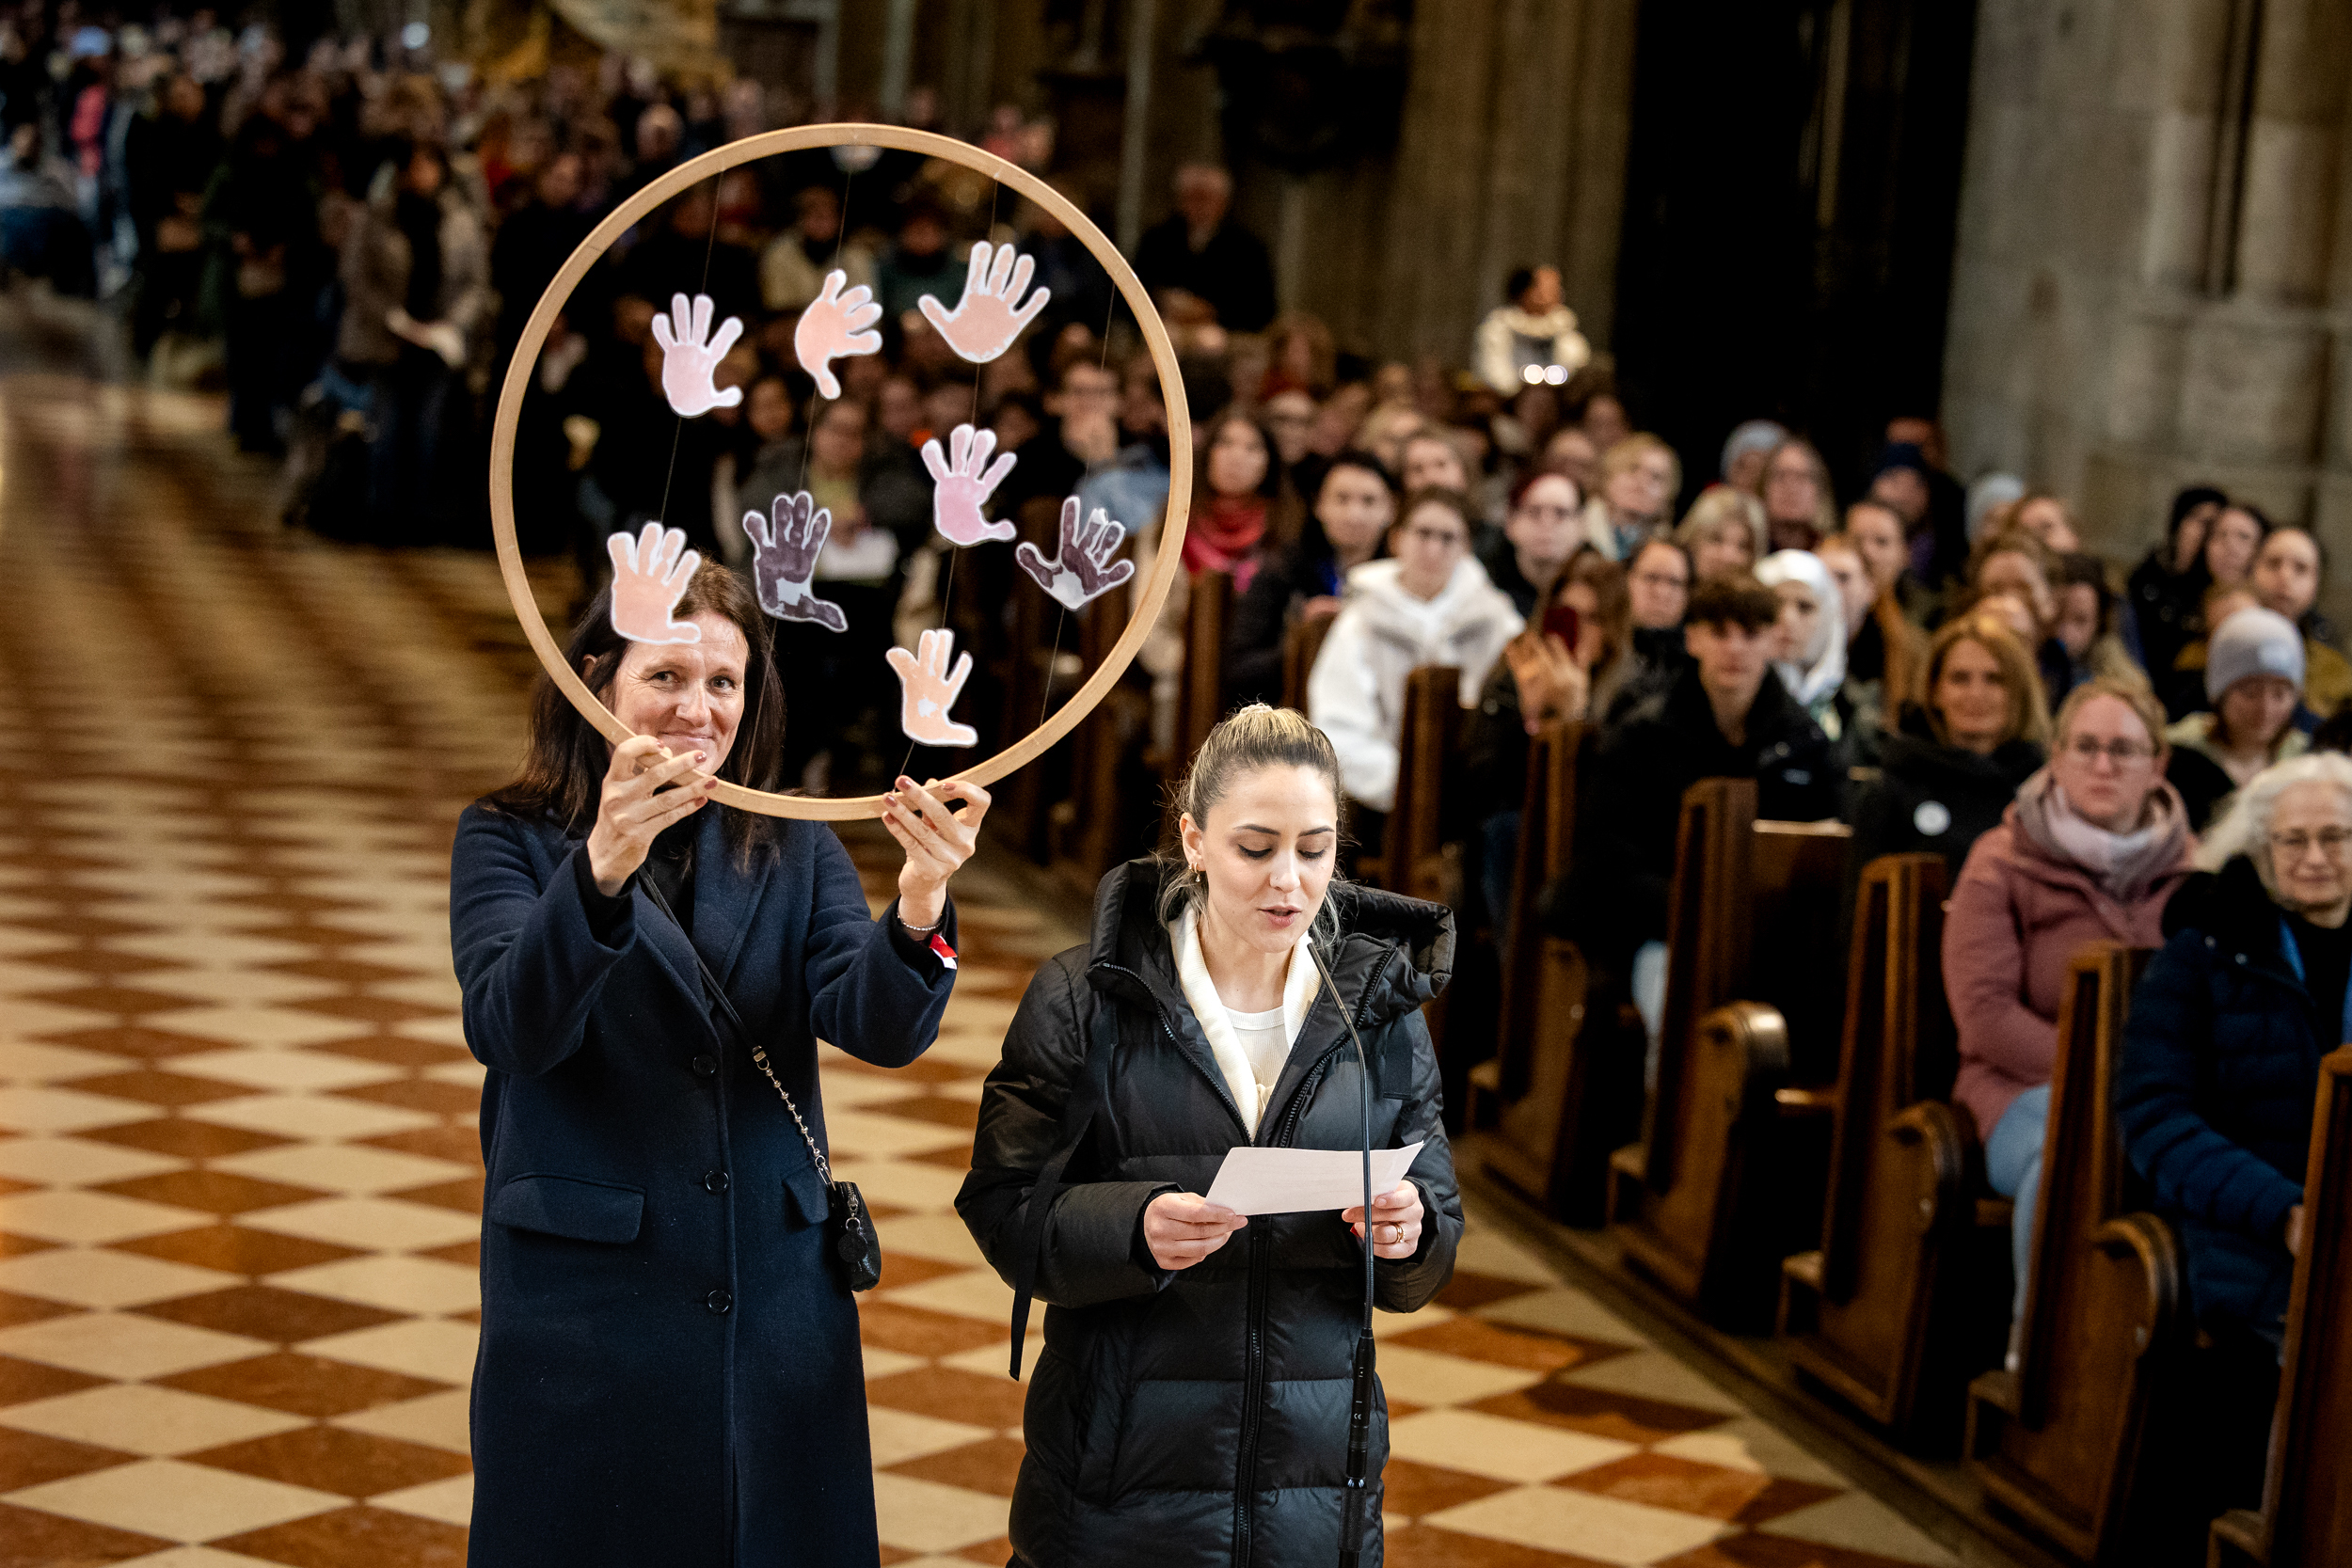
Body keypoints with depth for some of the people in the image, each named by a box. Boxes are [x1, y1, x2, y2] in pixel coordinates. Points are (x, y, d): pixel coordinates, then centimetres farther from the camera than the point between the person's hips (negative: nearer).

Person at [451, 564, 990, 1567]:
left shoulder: (794, 852, 7)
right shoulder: (510, 840, 0)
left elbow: (880, 1028, -9)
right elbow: (510, 1029, -19)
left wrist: (919, 909, -31)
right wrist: (602, 866, -36)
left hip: (779, 1325, 3)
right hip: (583, 1327, -3)